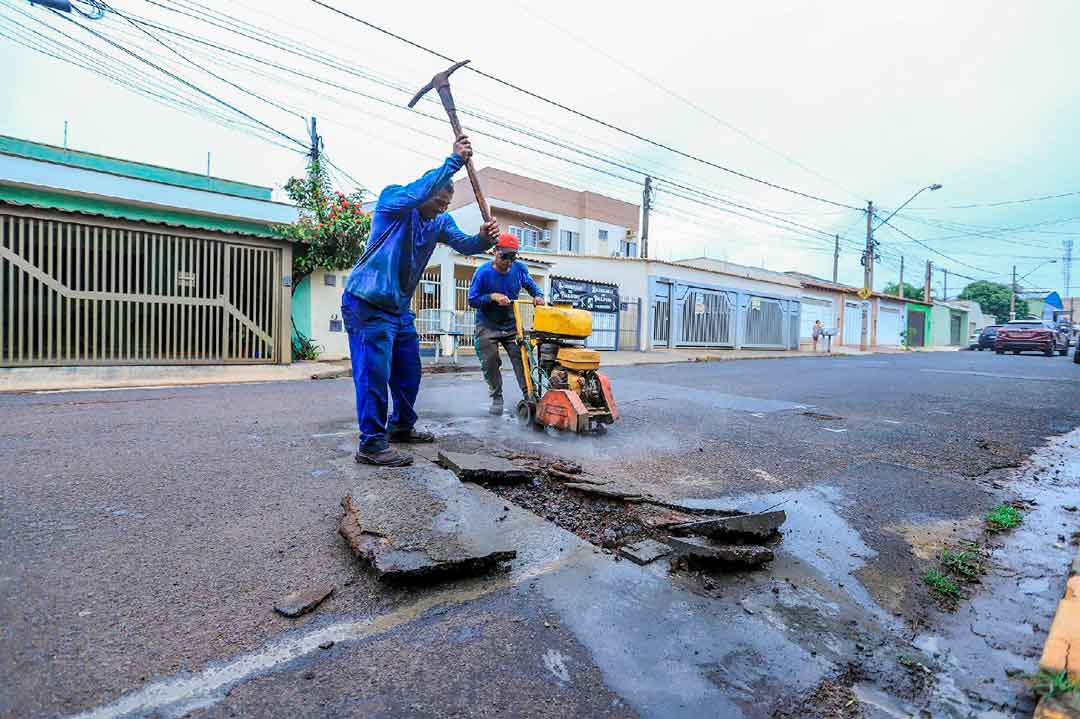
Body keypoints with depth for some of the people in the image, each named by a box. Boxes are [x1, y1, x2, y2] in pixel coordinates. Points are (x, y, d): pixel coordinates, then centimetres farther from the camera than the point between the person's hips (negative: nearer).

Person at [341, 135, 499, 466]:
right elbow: (416, 192, -30)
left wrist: (484, 238, -25)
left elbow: (464, 244, -3)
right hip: (367, 303, -8)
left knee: (409, 371, 14)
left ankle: (401, 426, 32)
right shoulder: (391, 199, -9)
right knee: (374, 373, -9)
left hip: (400, 307, 8)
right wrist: (454, 161, -31)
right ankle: (372, 444, -1)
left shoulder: (441, 222, 9)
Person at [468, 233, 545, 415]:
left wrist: (538, 296, -14)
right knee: (490, 362, -3)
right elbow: (472, 300, -16)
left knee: (521, 358, -12)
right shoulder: (483, 273, -17)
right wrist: (493, 297, -31)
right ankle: (497, 398, 13)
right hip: (487, 327, -2)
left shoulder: (520, 269, -7)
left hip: (512, 325, 2)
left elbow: (531, 285, 8)